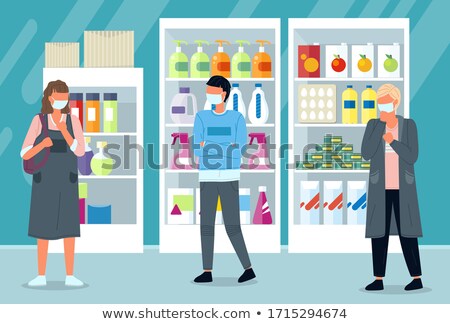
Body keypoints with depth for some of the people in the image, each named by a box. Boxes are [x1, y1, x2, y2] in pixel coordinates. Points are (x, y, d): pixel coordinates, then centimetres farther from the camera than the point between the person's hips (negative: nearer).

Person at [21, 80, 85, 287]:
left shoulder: (73, 121, 1)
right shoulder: (38, 121, -4)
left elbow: (80, 151, -10)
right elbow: (25, 155, -8)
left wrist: (64, 131, -25)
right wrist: (43, 144, -28)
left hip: (67, 182, 1)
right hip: (44, 182, -1)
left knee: (69, 228, -1)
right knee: (43, 229, 0)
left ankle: (70, 276, 6)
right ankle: (41, 276, 8)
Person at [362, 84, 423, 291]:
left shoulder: (409, 125, -2)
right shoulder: (373, 125, 1)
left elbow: (412, 157, -11)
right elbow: (366, 154, -14)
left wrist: (392, 141, -21)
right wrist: (382, 124, -17)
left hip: (402, 186, -2)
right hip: (380, 187, 2)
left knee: (406, 232, -3)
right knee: (379, 231, -1)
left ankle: (417, 278, 6)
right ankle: (379, 280, 6)